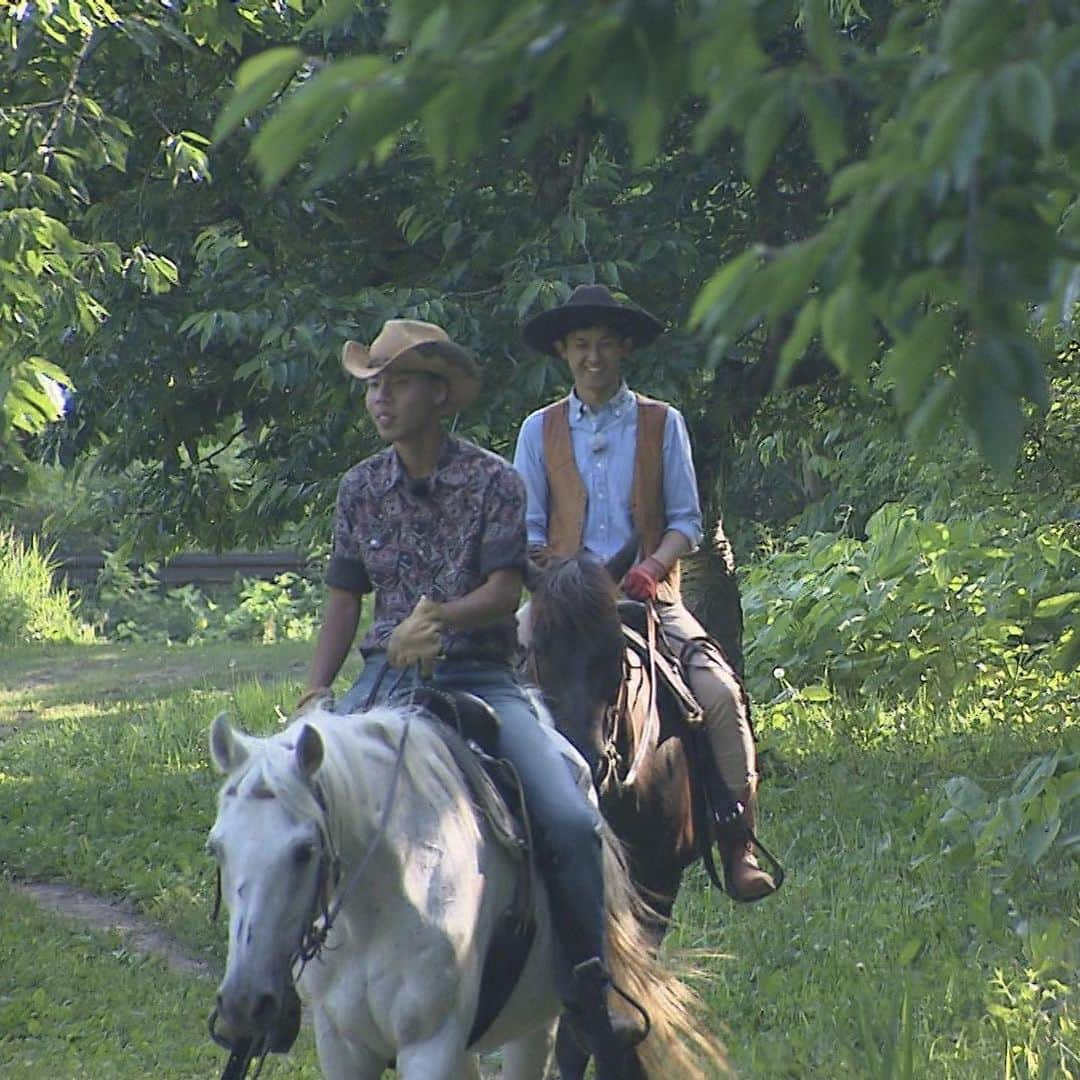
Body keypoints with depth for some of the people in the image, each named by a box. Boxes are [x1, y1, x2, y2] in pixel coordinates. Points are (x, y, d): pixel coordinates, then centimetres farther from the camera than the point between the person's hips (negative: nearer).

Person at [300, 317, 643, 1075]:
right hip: (388, 676, 3)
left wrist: (437, 615, -28)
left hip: (481, 678, -3)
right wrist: (318, 692, -1)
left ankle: (589, 998, -13)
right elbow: (344, 598, 13)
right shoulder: (362, 489, 10)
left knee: (569, 820, -23)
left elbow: (505, 592, -9)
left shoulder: (493, 482, -1)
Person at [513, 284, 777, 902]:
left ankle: (737, 838, -17)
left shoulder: (663, 424, 9)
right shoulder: (540, 430, 11)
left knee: (721, 695, -22)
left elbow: (687, 521, 6)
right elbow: (529, 528, 9)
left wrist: (653, 566, -13)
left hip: (649, 595, -1)